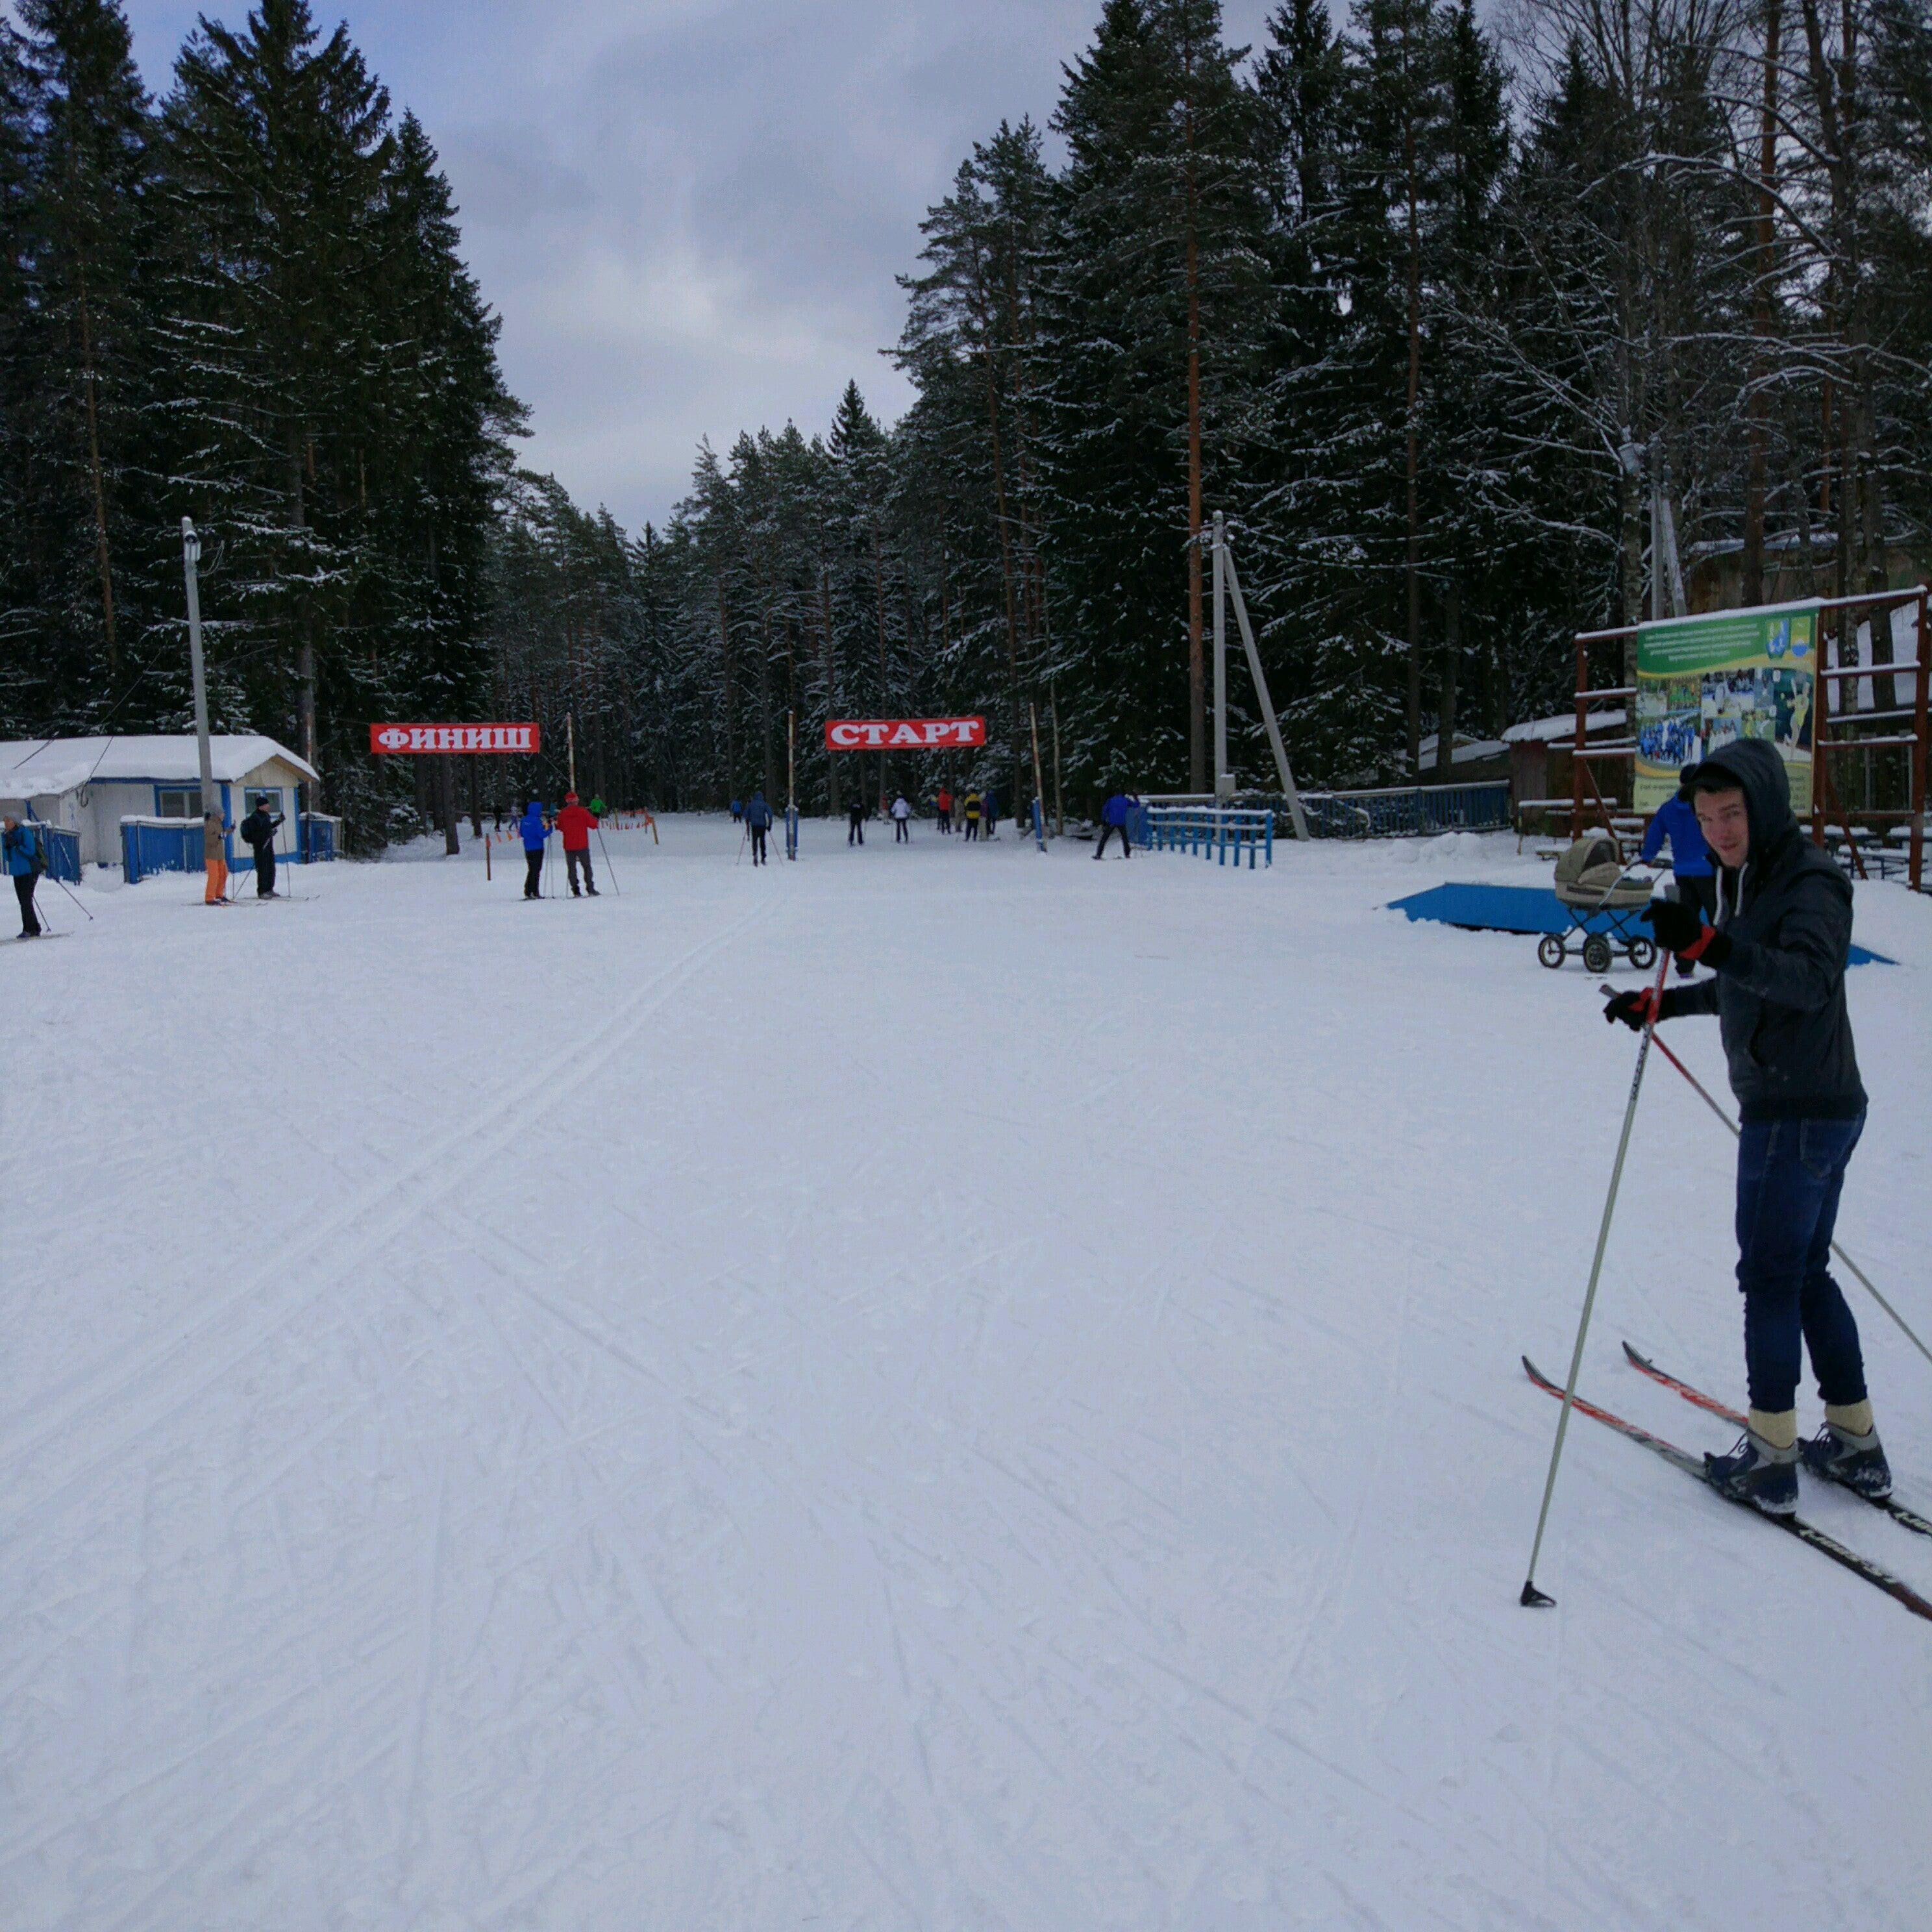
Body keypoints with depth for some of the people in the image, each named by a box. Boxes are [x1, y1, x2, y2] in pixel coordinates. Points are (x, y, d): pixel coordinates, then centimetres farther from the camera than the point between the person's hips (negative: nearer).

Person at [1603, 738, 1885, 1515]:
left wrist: (1709, 943, -47)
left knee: (1770, 1276, -1)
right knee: (1807, 1272, 16)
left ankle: (1771, 1457, 8)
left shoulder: (1809, 882, -17)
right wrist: (1663, 1003, 24)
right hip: (1818, 1108, 10)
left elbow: (1809, 979, -35)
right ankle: (1855, 1444, 25)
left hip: (1797, 1111, -10)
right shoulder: (1746, 878, 12)